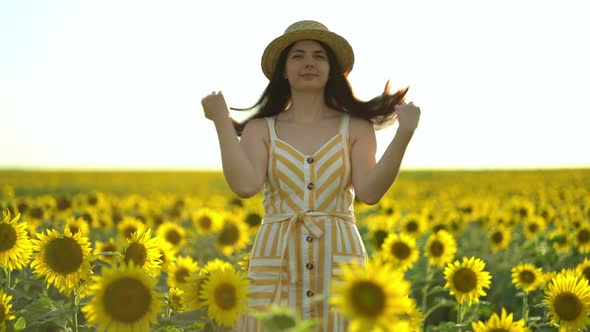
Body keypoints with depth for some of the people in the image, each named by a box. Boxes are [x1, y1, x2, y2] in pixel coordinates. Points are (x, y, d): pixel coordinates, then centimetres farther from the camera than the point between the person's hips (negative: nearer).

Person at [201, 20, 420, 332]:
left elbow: (369, 193, -9)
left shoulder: (356, 127, 6)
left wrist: (404, 133, -16)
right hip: (276, 265, 0)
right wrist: (222, 121, -11)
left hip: (340, 263, 0)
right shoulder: (260, 129, 5)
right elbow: (245, 186, -13)